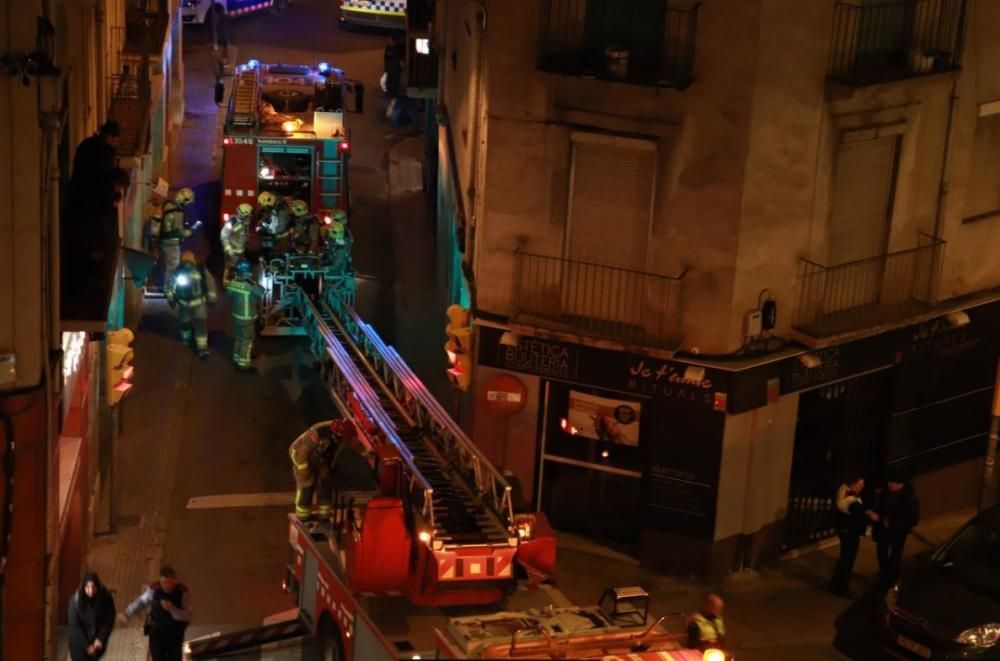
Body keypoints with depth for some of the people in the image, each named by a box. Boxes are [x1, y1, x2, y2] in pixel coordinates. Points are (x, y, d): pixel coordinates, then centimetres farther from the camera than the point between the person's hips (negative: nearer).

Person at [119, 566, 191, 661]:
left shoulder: (183, 592, -16)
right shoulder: (154, 589, -13)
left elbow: (187, 616, -19)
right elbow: (141, 601, 7)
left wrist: (172, 609, -33)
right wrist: (126, 614, 6)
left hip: (175, 635, 0)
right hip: (156, 633, 0)